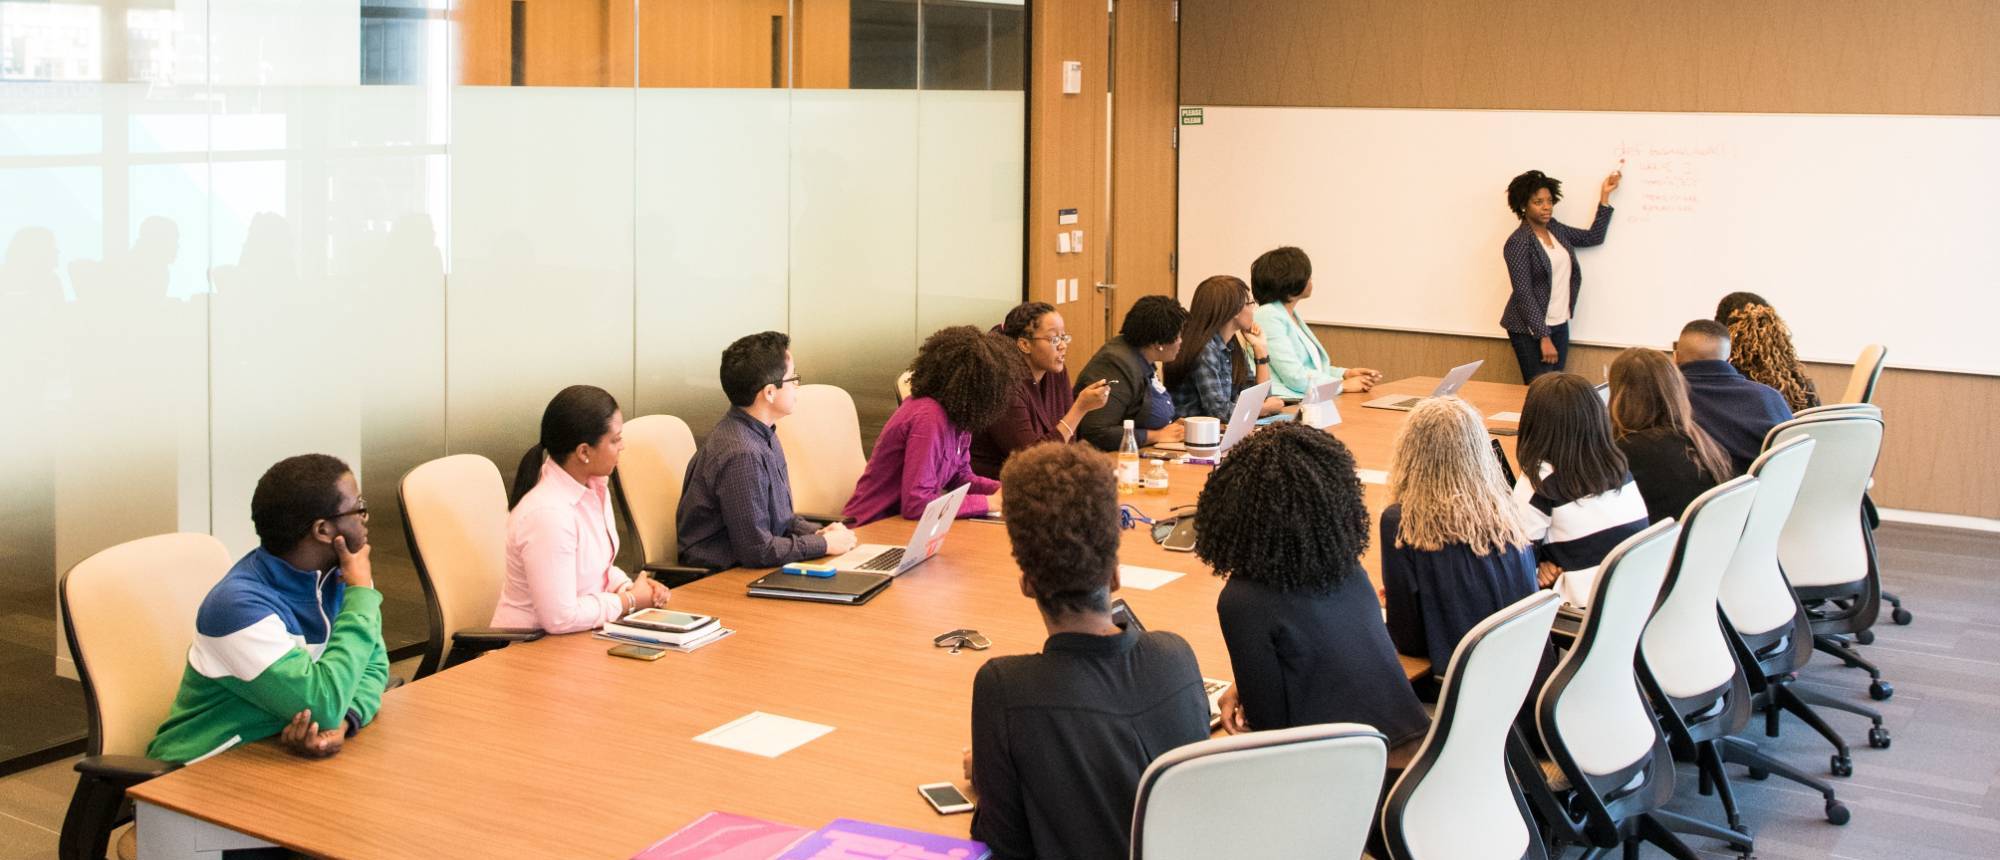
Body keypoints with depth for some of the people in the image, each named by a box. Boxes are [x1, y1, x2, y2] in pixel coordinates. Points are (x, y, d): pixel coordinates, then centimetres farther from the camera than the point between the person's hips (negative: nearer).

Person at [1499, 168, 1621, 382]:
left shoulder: (1555, 228, 8)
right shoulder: (1518, 243, -14)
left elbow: (1593, 237, 18)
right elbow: (1524, 293, -17)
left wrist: (1605, 196, 13)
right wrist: (1544, 337, -20)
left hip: (1559, 326, 7)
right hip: (1530, 329, -7)